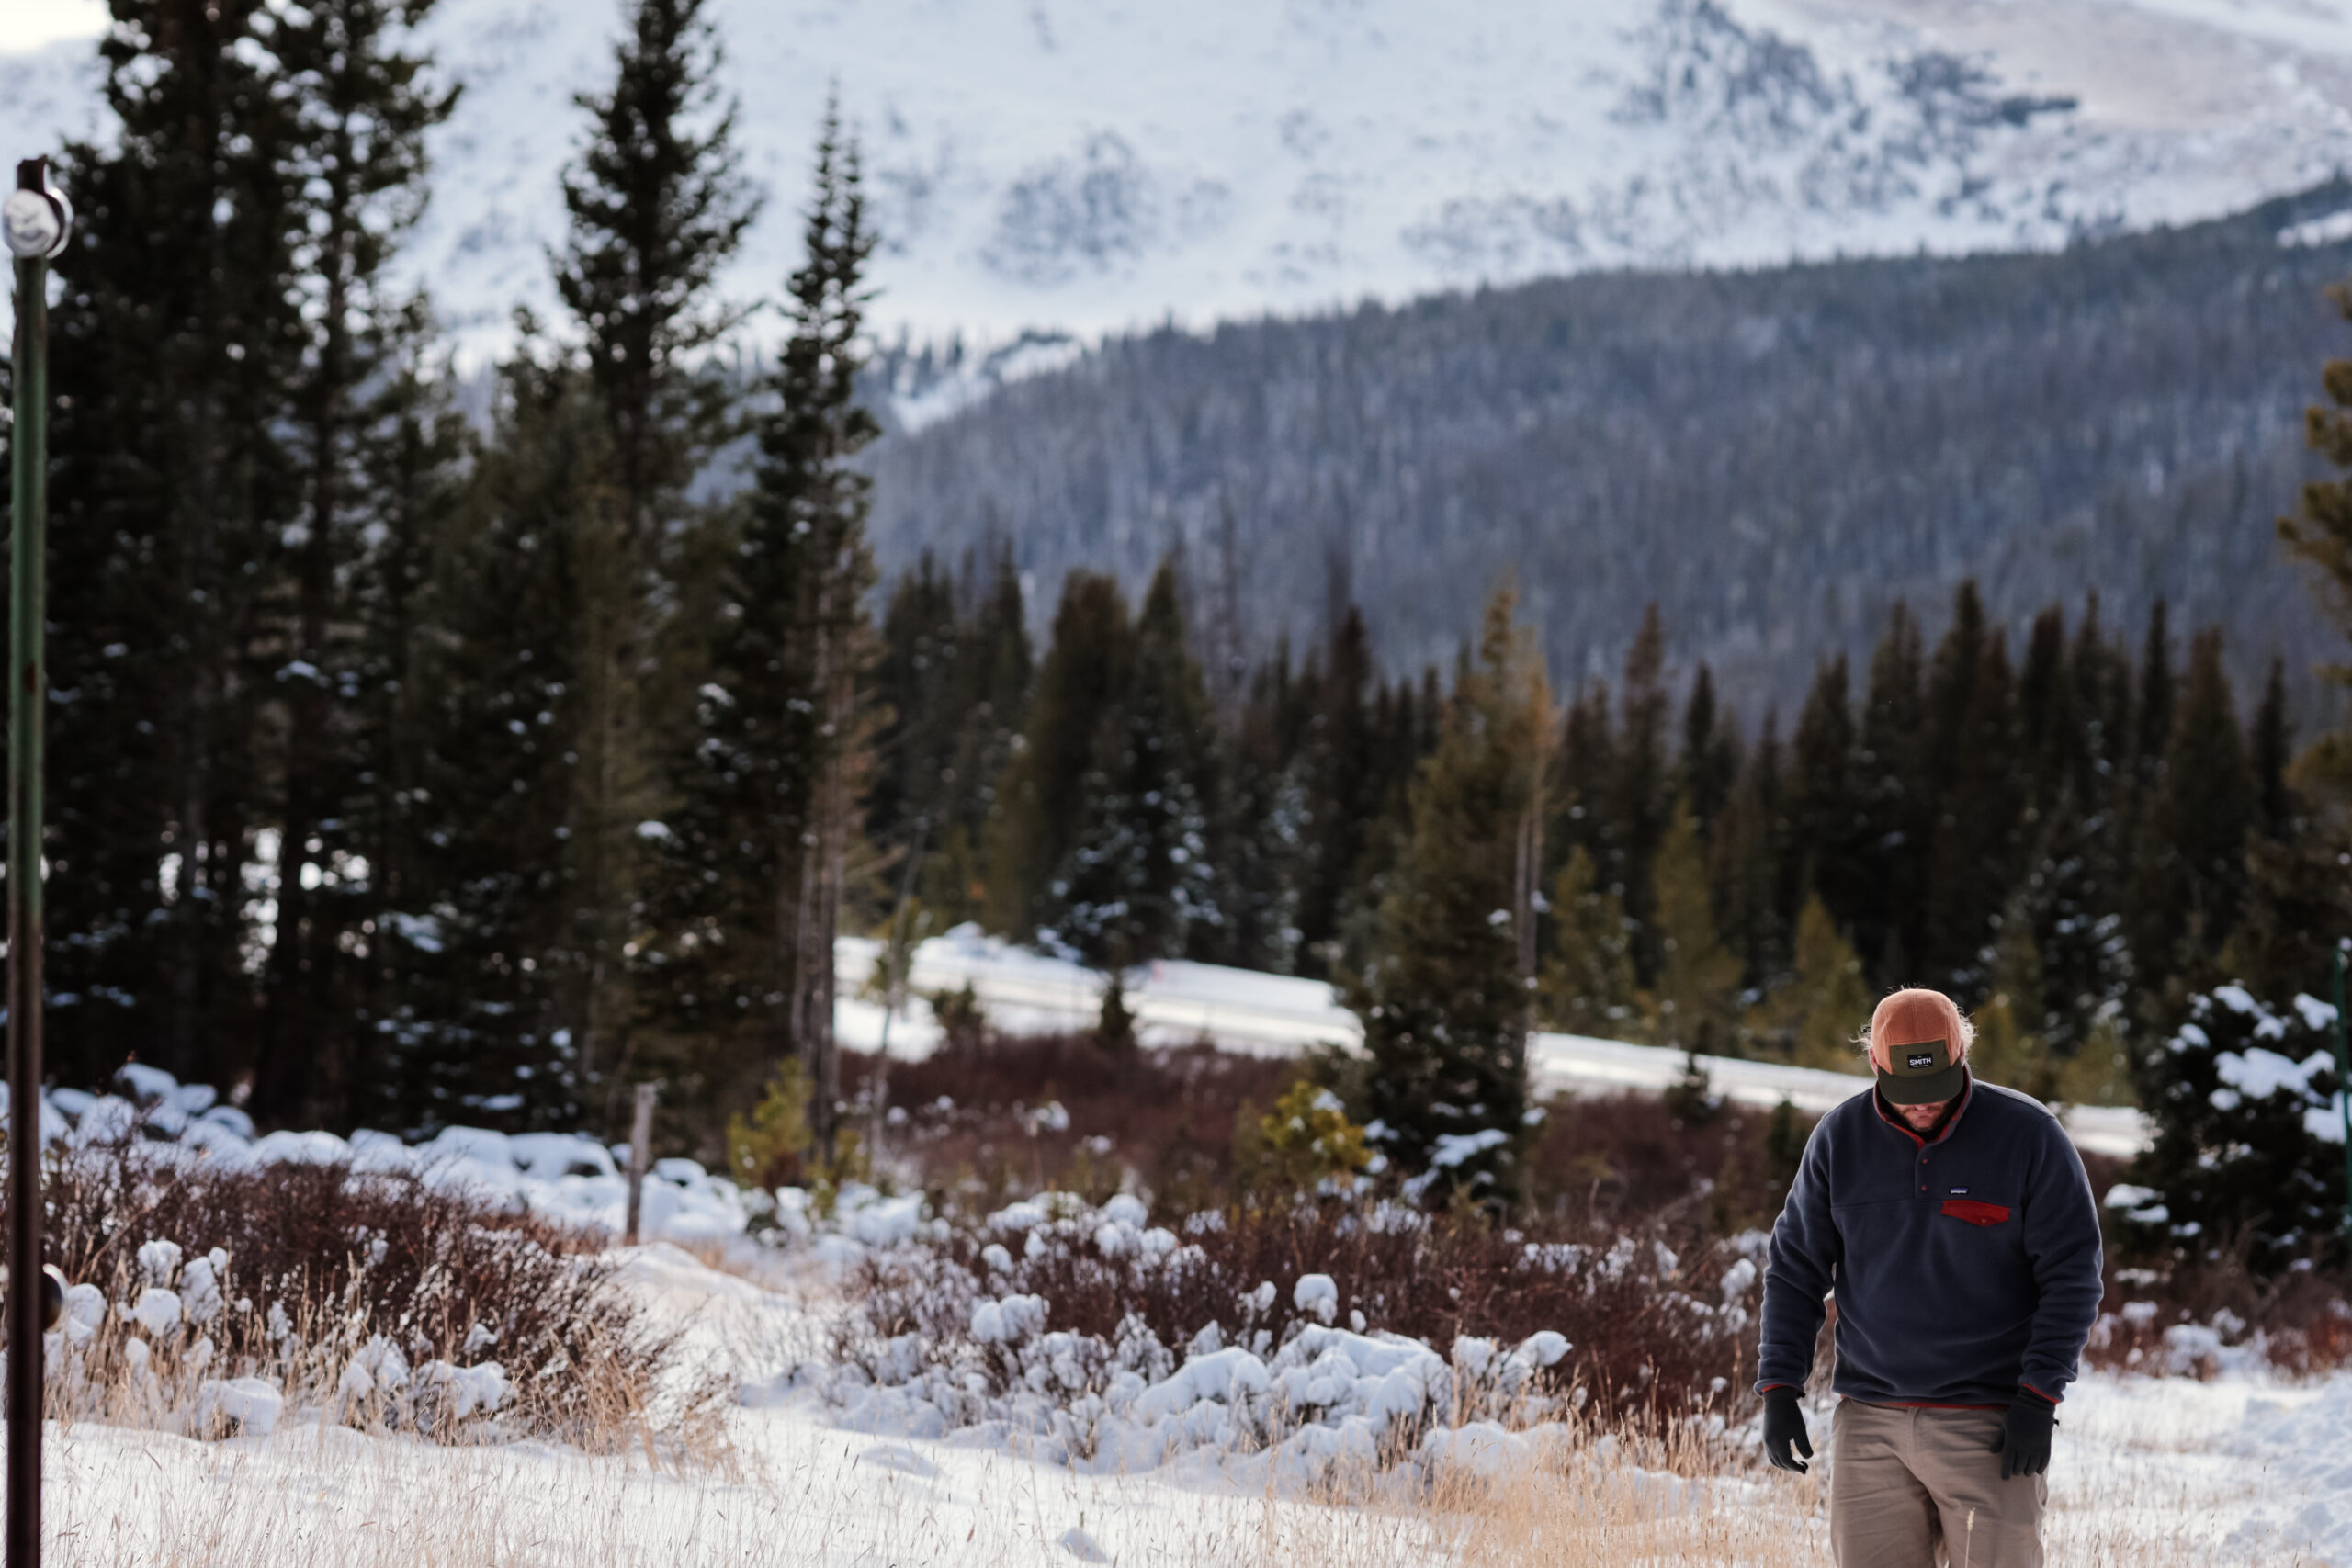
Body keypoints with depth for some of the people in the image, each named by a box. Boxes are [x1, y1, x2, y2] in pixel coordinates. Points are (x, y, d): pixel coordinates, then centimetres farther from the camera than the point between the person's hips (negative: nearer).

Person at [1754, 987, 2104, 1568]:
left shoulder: (2029, 1135, -6)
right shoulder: (1840, 1138, 3)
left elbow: (2073, 1275, -5)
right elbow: (1795, 1268, 10)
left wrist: (2038, 1397, -12)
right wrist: (1778, 1387, 1)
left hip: (1990, 1427, -3)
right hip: (1871, 1422, 3)